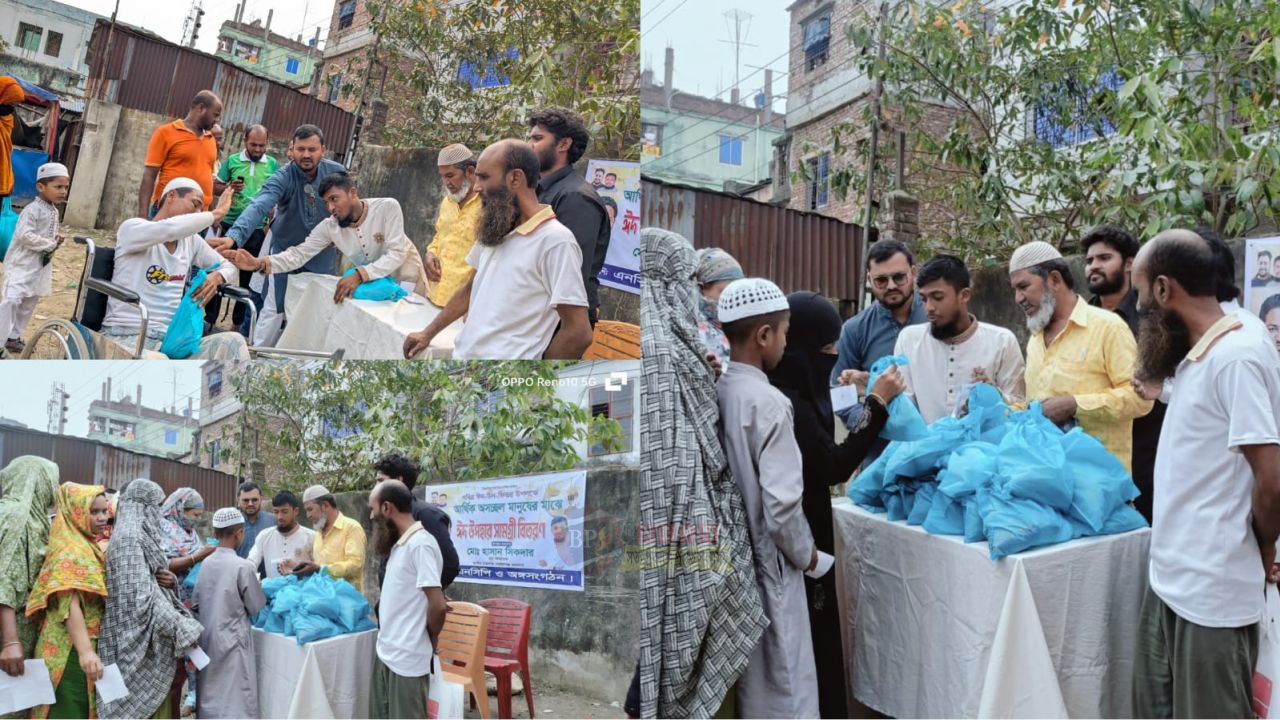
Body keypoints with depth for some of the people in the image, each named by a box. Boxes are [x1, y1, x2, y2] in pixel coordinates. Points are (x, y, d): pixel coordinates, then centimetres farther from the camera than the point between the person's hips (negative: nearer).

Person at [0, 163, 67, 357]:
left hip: (40, 264, 9)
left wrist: (56, 239, 1)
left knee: (29, 302, 16)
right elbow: (24, 235, -27)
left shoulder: (53, 211, 9)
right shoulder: (33, 209, -18)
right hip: (21, 263, -9)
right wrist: (50, 244, -21)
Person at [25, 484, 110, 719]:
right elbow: (70, 606, -27)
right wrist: (85, 651, -38)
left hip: (92, 646, 9)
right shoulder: (69, 551, -13)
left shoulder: (93, 547, 13)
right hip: (70, 652, -9)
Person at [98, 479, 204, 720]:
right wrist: (182, 628, -19)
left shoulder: (145, 536, 14)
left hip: (154, 635, 9)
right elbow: (141, 596, -22)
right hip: (142, 639, -9)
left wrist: (170, 579, -2)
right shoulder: (129, 538, -16)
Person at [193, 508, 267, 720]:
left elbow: (196, 601, 9)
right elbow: (256, 607, -6)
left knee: (210, 697, 15)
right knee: (234, 702, -1)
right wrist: (258, 586, 11)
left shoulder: (206, 563, 1)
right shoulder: (244, 566, -16)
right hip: (232, 640, -6)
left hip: (208, 638, 6)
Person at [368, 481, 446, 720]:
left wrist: (431, 639, -7)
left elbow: (437, 605, -23)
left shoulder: (420, 544, -19)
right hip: (386, 652, 9)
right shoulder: (399, 543, 10)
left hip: (408, 658, -9)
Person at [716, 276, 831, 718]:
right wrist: (807, 554, -6)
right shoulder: (768, 403, -20)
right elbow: (781, 503, -22)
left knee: (738, 678, 18)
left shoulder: (712, 392, 1)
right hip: (765, 561, -7)